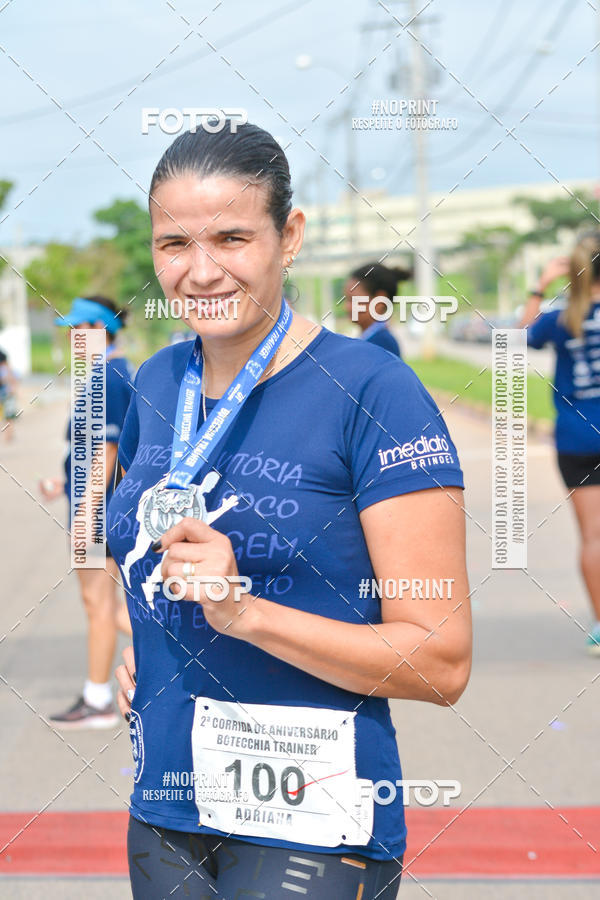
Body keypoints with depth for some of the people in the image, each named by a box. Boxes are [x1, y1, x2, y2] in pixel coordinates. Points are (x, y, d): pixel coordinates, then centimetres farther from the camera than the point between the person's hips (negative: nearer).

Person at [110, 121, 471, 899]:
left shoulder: (372, 391, -14)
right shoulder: (156, 384, 5)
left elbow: (442, 662, -16)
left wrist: (244, 610, -24)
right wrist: (124, 651, 6)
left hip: (309, 828, -6)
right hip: (159, 807, 6)